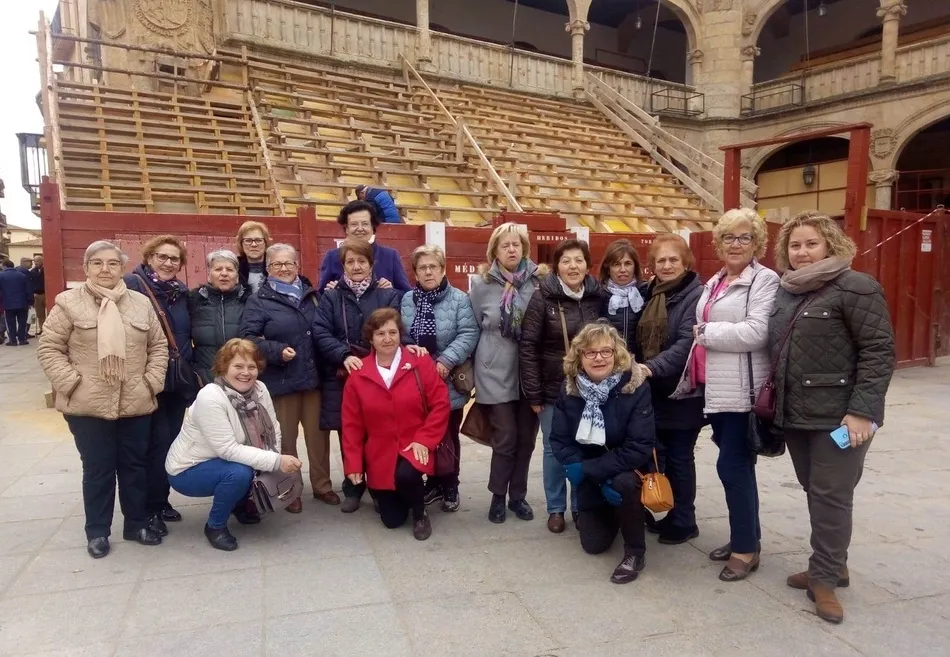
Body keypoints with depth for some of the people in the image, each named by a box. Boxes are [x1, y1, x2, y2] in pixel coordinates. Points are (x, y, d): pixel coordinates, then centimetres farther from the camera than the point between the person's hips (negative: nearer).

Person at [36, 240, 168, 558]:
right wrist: (72, 383, -12)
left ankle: (137, 524, 28)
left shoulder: (141, 303, 6)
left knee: (135, 465, 12)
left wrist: (152, 381, -1)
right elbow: (48, 349, -3)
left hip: (136, 404, 3)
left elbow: (159, 346, 10)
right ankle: (97, 531, 24)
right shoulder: (69, 303, -3)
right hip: (88, 406, -3)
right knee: (98, 469, 7)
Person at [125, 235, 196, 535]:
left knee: (171, 442, 12)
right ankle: (150, 509, 11)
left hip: (178, 381, 6)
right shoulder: (132, 285, -9)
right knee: (158, 443, -4)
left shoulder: (182, 292, 11)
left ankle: (161, 500, 26)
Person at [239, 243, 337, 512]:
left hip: (313, 377, 4)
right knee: (285, 438, 8)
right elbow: (246, 337, -12)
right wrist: (278, 351, -21)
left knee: (318, 434, 10)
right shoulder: (259, 300, -3)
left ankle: (322, 486, 25)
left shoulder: (311, 295, 12)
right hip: (280, 381, -3)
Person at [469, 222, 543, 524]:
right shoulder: (482, 283, -3)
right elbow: (473, 328, 6)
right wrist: (482, 362, 7)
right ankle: (498, 496, 20)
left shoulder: (539, 280, -1)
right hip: (496, 372, -2)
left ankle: (518, 495, 27)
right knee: (505, 438, -1)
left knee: (526, 437, 9)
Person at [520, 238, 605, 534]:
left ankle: (581, 507, 28)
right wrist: (533, 393, -12)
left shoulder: (598, 297, -1)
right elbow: (528, 346, -10)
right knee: (554, 448, 8)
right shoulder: (543, 297, -10)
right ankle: (555, 509, 25)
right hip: (553, 389, -2)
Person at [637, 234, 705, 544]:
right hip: (652, 390, 7)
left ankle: (683, 521, 19)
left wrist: (653, 367, -33)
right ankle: (670, 514, 29)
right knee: (658, 455, 14)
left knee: (679, 457, 4)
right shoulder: (649, 293, 11)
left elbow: (687, 343, -23)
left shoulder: (696, 295, -11)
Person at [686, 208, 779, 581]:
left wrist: (705, 331, -12)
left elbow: (756, 332, -21)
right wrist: (697, 368, 11)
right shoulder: (715, 282, 17)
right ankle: (745, 535, 29)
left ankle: (746, 547, 11)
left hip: (742, 391, -8)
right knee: (736, 465, 16)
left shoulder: (765, 280, -8)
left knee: (732, 465, -4)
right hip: (716, 389, 8)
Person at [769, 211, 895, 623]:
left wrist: (862, 411, -20)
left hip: (839, 415, -7)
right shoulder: (786, 291, 12)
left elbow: (879, 352, -15)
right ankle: (831, 565, 30)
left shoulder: (856, 287, -11)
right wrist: (771, 390, 17)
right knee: (814, 493, 15)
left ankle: (824, 578, 13)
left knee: (831, 497, -1)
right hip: (796, 413, 7)